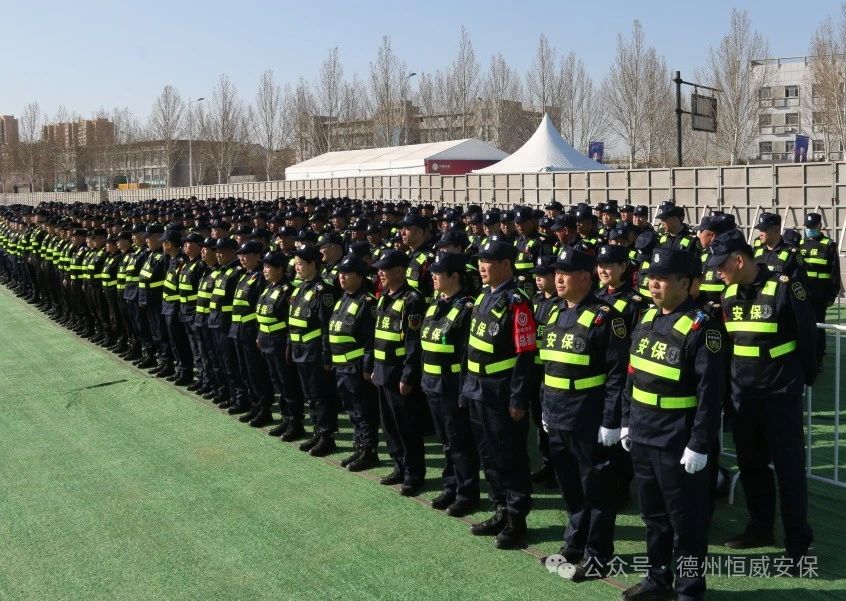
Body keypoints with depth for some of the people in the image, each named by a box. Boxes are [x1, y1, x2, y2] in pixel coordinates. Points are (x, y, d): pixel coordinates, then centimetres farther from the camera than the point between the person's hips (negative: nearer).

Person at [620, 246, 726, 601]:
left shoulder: (701, 327, -16)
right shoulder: (647, 319, 7)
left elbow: (710, 393, -18)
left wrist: (699, 445, -19)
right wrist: (628, 422, 14)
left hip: (677, 444, -7)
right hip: (642, 438, 7)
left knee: (686, 520, 7)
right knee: (653, 514, 20)